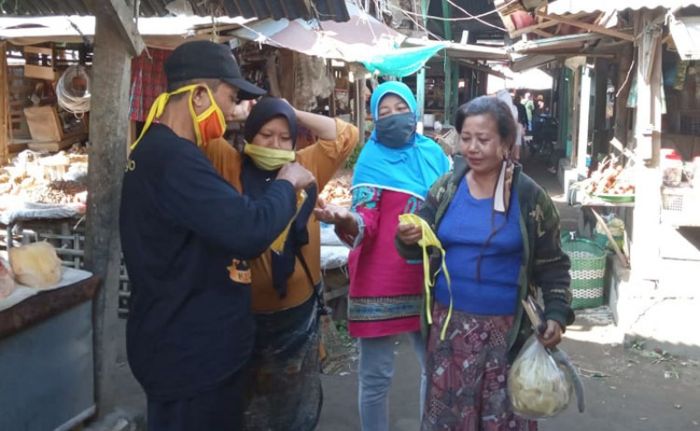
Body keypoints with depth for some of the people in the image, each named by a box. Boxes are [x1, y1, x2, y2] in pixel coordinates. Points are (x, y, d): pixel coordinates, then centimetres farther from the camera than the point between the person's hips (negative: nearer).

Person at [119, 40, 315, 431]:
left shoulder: (156, 149, 12)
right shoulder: (174, 158, -24)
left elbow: (219, 222, 19)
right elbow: (250, 231, -33)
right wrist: (287, 184, -14)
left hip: (183, 342, 10)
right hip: (191, 353, -10)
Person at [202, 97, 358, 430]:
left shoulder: (306, 167, 4)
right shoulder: (227, 165, -5)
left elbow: (345, 135, 5)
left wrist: (295, 114, -1)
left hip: (298, 311, 3)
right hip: (243, 312, -3)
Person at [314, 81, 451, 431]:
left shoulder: (433, 153, 7)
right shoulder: (371, 158, -4)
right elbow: (366, 221, -15)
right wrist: (346, 221, -37)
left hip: (429, 280, 4)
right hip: (382, 283, -4)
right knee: (376, 377, 4)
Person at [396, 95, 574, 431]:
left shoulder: (530, 196, -6)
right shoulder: (446, 188, 1)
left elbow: (552, 265, 0)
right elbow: (421, 246, 4)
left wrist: (557, 313, -10)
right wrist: (408, 239, -18)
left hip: (506, 327, -2)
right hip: (450, 322, 2)